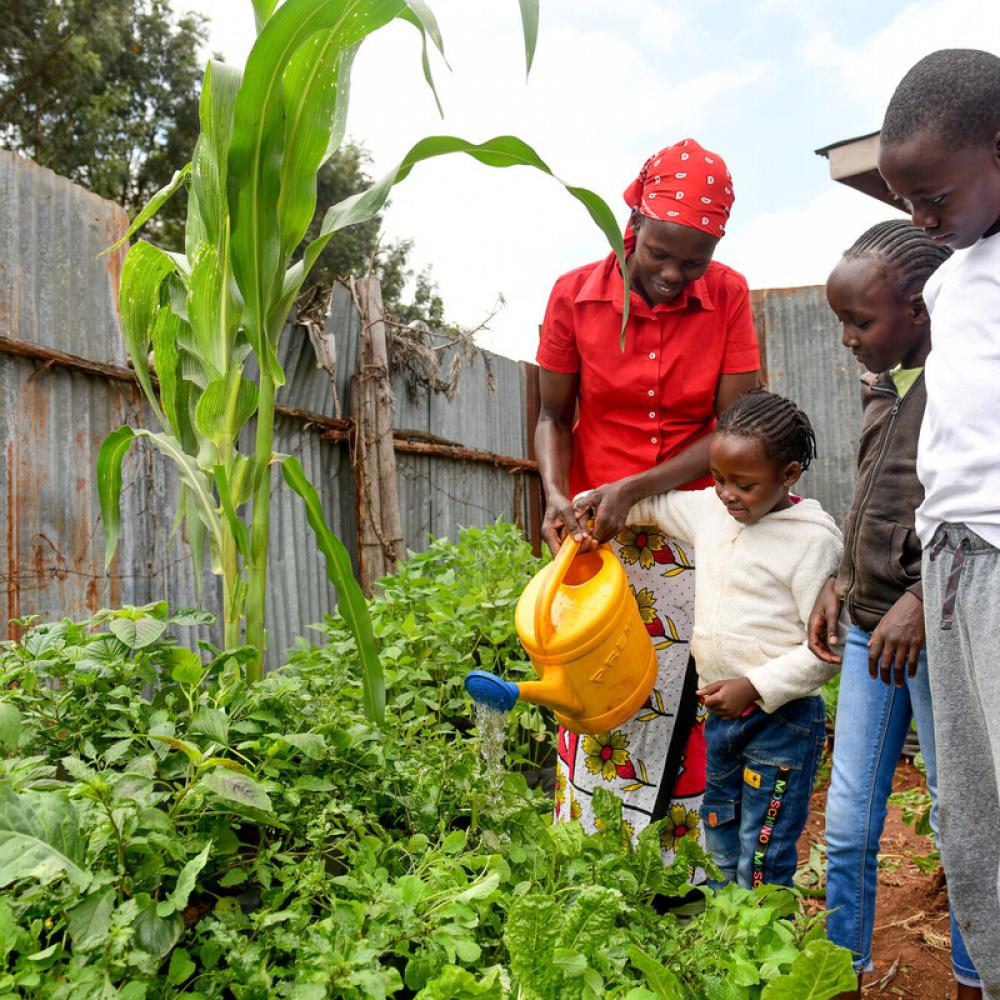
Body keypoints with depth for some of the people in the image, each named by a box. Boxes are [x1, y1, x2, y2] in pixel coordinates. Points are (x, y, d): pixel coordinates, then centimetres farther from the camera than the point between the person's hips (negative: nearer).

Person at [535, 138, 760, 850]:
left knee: (682, 704, -1)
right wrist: (557, 495, -15)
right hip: (596, 533, 0)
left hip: (691, 535, 0)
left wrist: (635, 489, -19)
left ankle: (674, 868, 16)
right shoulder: (574, 295, -3)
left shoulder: (729, 296, -3)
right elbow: (554, 417, 4)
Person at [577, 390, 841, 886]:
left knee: (762, 859, -3)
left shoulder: (813, 540, -15)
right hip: (721, 713, 7)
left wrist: (756, 687, -22)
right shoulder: (709, 510, 4)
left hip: (782, 719, -7)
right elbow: (652, 504, 22)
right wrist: (594, 500, 6)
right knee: (721, 843, 20)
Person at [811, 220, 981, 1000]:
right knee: (848, 825, 12)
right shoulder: (884, 386, 12)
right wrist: (841, 580, 11)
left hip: (940, 637, -7)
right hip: (869, 628, 7)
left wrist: (925, 599, -20)